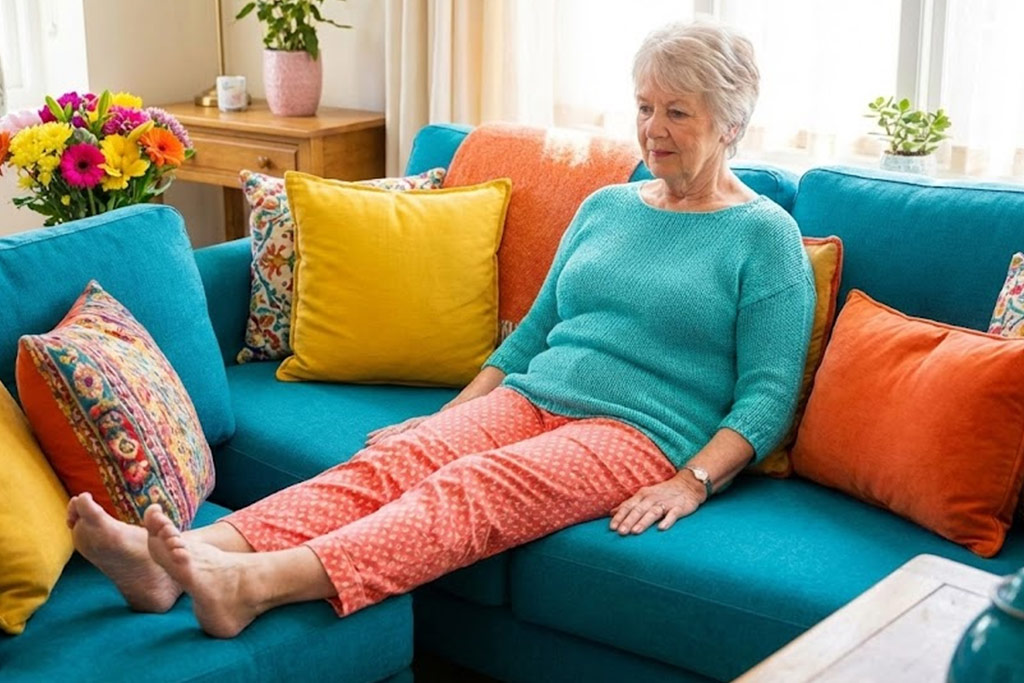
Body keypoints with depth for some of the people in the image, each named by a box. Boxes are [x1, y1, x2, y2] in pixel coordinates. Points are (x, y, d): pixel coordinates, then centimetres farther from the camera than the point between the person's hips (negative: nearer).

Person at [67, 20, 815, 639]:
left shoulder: (766, 235, 2)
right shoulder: (605, 207, 19)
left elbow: (768, 393, -4)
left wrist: (691, 483, -18)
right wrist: (446, 416, 12)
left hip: (638, 435, -5)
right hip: (527, 399, 6)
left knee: (469, 490, -34)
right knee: (387, 460, -23)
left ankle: (251, 586, -54)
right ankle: (171, 560, -41)